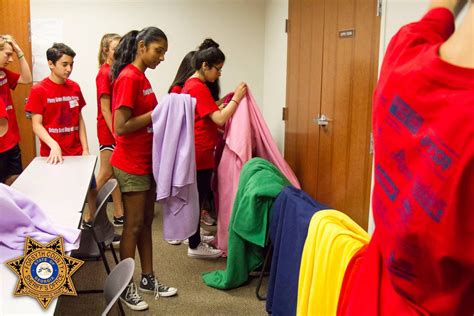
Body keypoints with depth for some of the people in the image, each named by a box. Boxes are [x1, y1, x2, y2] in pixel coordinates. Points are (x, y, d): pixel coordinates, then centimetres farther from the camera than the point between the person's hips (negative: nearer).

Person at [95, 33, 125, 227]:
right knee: (105, 174, 0)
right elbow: (105, 109, -16)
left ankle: (119, 215, 20)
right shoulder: (104, 73, -14)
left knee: (117, 174, 12)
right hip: (109, 130, -7)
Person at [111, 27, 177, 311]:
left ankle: (148, 278, 27)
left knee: (147, 221, 15)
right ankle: (126, 287, 15)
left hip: (147, 161, 9)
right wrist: (157, 112, -18)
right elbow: (121, 127, -23)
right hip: (131, 165, -9)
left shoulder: (142, 77, 11)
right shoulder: (128, 78, -17)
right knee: (134, 225, 1)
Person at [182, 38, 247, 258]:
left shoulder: (191, 84, 14)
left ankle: (193, 235, 32)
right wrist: (237, 98, -13)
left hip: (195, 151, 10)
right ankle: (195, 246, 10)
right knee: (198, 197, -1)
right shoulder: (199, 88, -18)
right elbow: (219, 119, -22)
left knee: (196, 196, 19)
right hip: (200, 152, -10)